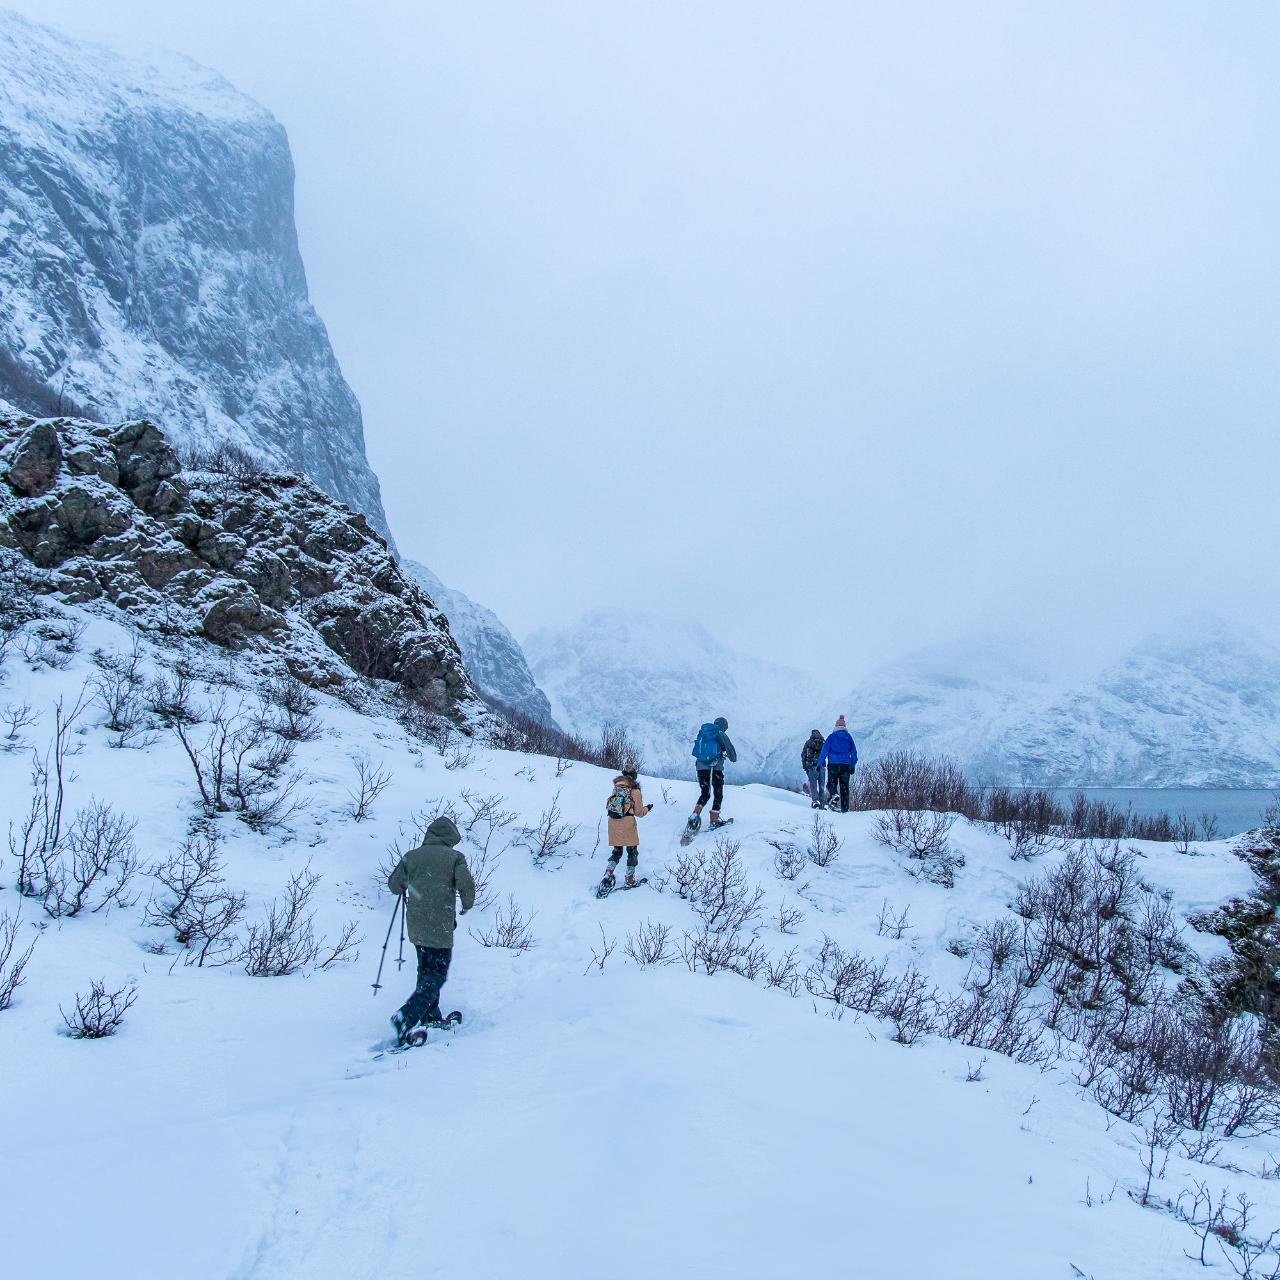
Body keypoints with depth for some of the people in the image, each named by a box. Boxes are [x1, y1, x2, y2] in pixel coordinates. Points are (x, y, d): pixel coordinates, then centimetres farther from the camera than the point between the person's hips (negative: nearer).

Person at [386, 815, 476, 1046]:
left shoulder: (411, 856, 7)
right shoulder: (454, 857, -4)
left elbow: (394, 884, 11)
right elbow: (467, 884, -14)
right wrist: (467, 904, 6)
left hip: (415, 926, 5)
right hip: (440, 927, -5)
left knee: (426, 970, 23)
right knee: (436, 976, -1)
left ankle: (431, 1017, 28)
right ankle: (406, 1017, -19)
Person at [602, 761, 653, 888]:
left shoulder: (616, 787, 6)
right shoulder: (635, 791, -7)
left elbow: (608, 805, 11)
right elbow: (639, 812, -3)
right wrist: (647, 808, 16)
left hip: (613, 823, 4)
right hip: (627, 824, -4)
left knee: (616, 850, 17)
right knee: (632, 851, 12)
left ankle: (608, 874, 0)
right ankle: (630, 880, 14)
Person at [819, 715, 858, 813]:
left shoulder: (831, 736, -1)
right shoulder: (849, 737, 7)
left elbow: (825, 750, -5)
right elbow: (854, 752, 11)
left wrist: (819, 764, -2)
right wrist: (852, 766, 18)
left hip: (833, 764, -3)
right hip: (846, 764, 3)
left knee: (831, 783, 7)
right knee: (844, 786, 7)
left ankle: (834, 795, -26)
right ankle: (845, 808, 3)